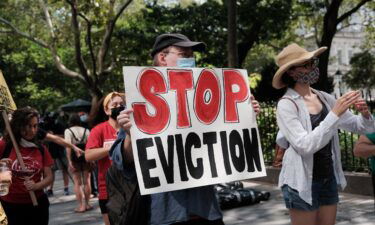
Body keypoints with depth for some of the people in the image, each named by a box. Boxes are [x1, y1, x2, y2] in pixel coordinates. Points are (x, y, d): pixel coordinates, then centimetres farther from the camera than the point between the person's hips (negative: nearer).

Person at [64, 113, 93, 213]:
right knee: (87, 181, 13)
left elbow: (68, 146, -13)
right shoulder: (86, 130, 6)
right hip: (86, 157, 2)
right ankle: (87, 204, 19)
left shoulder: (68, 131, -2)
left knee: (77, 183, 5)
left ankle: (81, 205, 3)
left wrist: (69, 161, -15)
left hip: (75, 157, -2)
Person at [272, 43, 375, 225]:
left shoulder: (325, 98, 4)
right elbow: (305, 146, -24)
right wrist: (335, 113, -26)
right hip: (302, 182, -6)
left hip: (329, 179, 6)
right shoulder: (286, 105, -13)